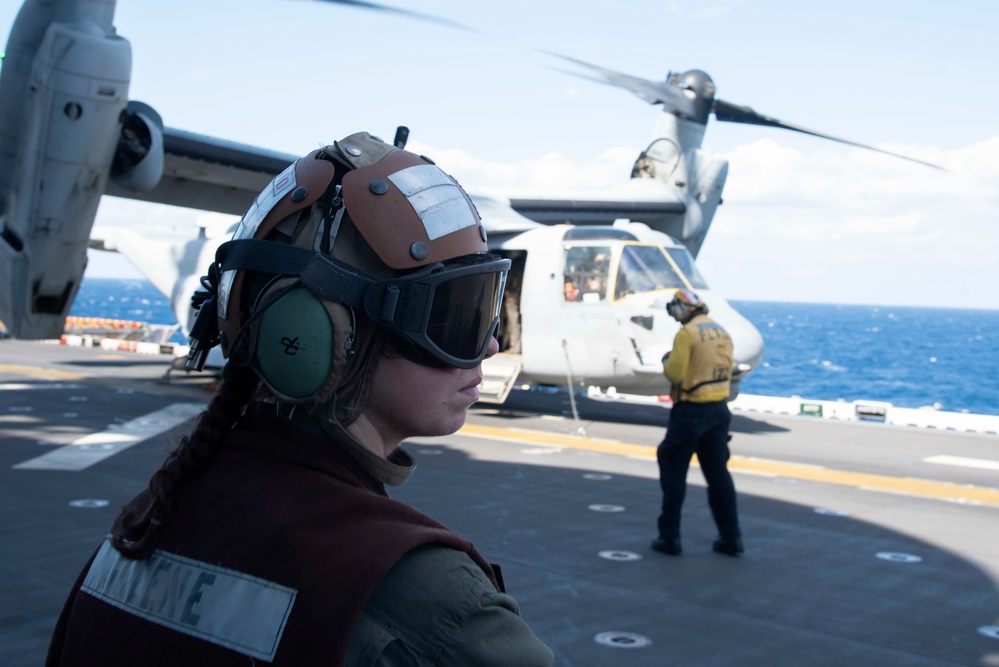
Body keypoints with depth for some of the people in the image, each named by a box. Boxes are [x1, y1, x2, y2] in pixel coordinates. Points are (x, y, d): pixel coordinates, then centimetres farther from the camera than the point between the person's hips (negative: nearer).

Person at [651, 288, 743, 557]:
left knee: (673, 473, 4)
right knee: (719, 474, 13)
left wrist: (667, 361, 5)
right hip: (719, 409, 7)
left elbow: (675, 374, -17)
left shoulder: (687, 333, -13)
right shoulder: (723, 333, 10)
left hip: (691, 411, -7)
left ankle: (669, 537, 6)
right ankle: (731, 537, 14)